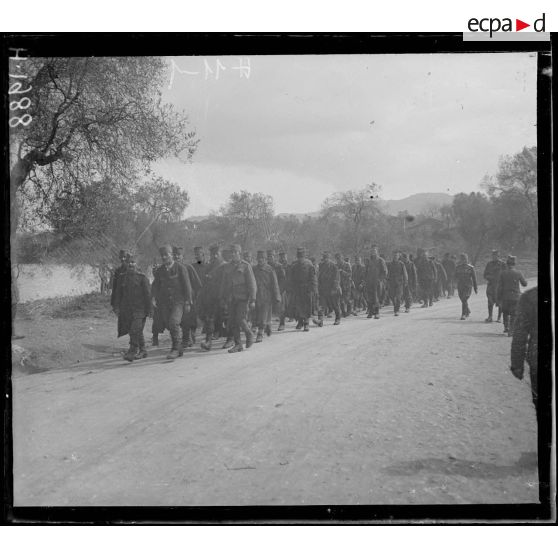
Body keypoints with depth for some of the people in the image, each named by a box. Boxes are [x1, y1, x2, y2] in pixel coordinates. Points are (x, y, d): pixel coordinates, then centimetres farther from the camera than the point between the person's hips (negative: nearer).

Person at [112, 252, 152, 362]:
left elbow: (147, 294, -1)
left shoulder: (142, 277, -1)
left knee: (135, 330, -16)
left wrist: (149, 309, -4)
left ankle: (132, 352, -14)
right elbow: (118, 294, 10)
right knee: (137, 332, 9)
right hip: (126, 309, 4)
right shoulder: (121, 277, 10)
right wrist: (116, 307, 0)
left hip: (139, 309, -4)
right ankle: (142, 351, 22)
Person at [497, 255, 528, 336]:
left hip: (505, 296, 0)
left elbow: (499, 286, -6)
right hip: (516, 296, 0)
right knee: (513, 314, 6)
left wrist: (498, 297, 1)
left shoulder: (503, 273, -6)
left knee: (505, 312, 21)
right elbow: (525, 284, 8)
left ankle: (506, 327, 16)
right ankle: (511, 331, 1)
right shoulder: (518, 273, -4)